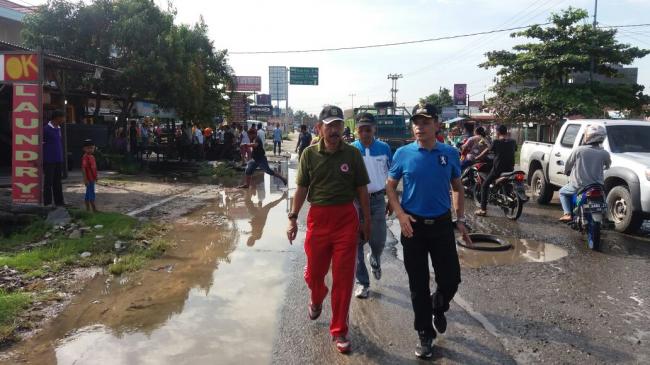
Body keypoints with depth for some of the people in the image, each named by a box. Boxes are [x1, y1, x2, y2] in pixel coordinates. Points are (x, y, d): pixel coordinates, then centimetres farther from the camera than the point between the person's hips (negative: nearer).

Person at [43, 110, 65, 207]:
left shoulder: (58, 129, 13)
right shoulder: (46, 129, -11)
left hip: (58, 161, 7)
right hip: (49, 161, -7)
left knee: (57, 182, 11)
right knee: (48, 182, -1)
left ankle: (59, 202, 17)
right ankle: (47, 203, 4)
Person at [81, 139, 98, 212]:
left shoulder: (92, 157, 12)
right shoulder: (85, 157, -15)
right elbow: (83, 168, -21)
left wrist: (95, 177, 23)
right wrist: (85, 179, -24)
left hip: (92, 179, 9)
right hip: (89, 179, -9)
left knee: (88, 194, 14)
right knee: (91, 193, -7)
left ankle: (88, 209, 21)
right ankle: (94, 209, -4)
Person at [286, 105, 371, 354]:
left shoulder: (352, 154, 0)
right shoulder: (309, 154, 1)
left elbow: (362, 189, 5)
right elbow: (301, 188, 7)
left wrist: (367, 220, 5)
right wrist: (293, 218, 2)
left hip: (346, 219, -1)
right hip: (318, 218, 1)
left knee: (344, 277, 3)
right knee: (314, 272, 13)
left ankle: (339, 331, 18)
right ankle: (316, 299, 50)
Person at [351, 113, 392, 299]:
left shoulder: (384, 148, -1)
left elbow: (391, 175, 10)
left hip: (378, 199, 1)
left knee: (378, 241, 7)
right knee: (357, 242, 4)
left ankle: (374, 260, 43)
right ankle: (362, 282, 17)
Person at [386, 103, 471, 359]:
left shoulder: (450, 153, -1)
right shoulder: (403, 154, -5)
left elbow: (457, 188, 9)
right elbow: (390, 187, 3)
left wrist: (461, 220, 2)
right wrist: (400, 215, -11)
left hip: (442, 224, 1)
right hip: (413, 225, -1)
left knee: (451, 278, 4)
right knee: (418, 284, 7)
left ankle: (438, 307, 39)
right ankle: (425, 335, 24)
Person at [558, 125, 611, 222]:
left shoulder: (578, 150, -12)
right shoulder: (604, 153, -6)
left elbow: (568, 165, 0)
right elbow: (608, 165, 13)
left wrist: (566, 171, 22)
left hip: (578, 186, -3)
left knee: (562, 192, 24)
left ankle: (568, 214, 7)